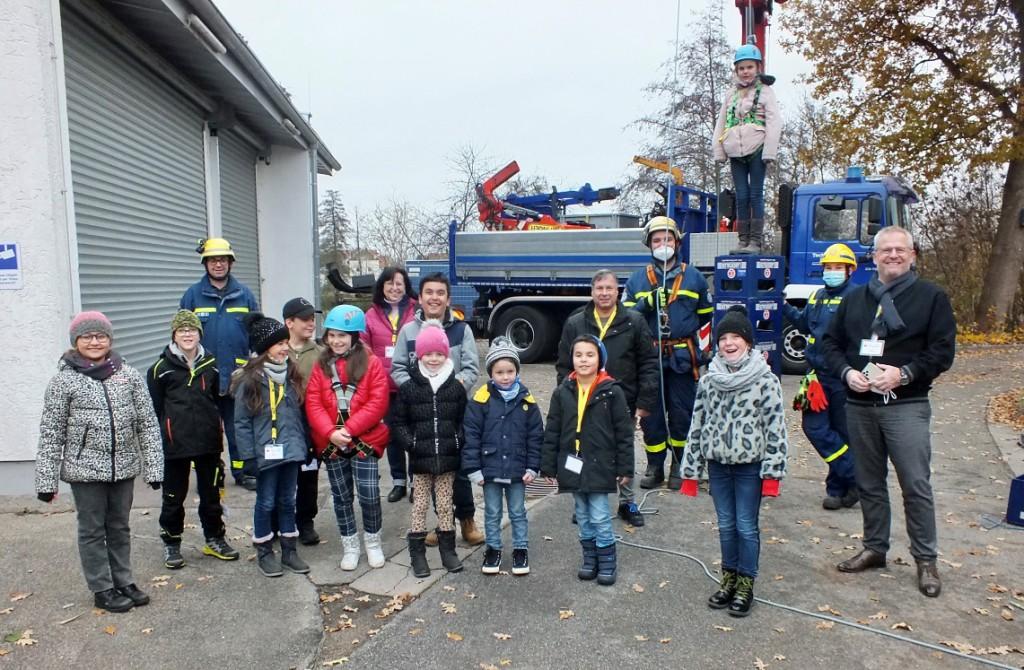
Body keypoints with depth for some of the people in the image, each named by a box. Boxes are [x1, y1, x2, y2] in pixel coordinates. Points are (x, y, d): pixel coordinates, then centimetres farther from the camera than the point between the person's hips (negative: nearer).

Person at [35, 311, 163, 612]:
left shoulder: (129, 375, -1)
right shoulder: (63, 380, -7)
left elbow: (147, 423, 0)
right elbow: (51, 433, -5)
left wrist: (154, 467, -3)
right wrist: (46, 480, -6)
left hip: (123, 467, 3)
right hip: (85, 469, -2)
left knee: (120, 527, 16)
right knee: (92, 530, 10)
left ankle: (123, 581, 31)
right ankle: (102, 590, 24)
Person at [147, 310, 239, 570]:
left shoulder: (211, 365, 6)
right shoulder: (161, 368, -4)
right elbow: (155, 409, -3)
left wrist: (218, 434, 11)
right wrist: (159, 441, -7)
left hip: (208, 442, 3)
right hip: (175, 444, -3)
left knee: (211, 493, 13)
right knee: (174, 496, 8)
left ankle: (214, 539, 28)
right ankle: (171, 544, 23)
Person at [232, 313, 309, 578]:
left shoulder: (291, 374, 5)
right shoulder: (249, 379, -11)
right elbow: (241, 422, -10)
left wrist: (302, 444, 9)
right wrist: (248, 456, -13)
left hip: (291, 450, 5)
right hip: (266, 453, -5)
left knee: (287, 501, 15)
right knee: (266, 503, 9)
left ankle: (289, 550, 27)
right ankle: (264, 552, 25)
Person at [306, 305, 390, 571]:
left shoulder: (371, 363, -5)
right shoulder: (321, 365, 4)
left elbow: (377, 403, -11)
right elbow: (313, 404, -2)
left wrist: (349, 429, -18)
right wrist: (330, 432, -17)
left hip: (364, 440, -3)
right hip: (331, 443, 3)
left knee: (369, 494, -4)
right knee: (341, 496, 12)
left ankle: (372, 542, 19)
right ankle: (349, 545, 28)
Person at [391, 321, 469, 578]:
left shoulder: (456, 388, 2)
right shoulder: (408, 388, -2)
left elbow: (464, 420, 8)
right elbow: (397, 421, 2)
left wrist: (459, 442, -5)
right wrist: (410, 443, -10)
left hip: (448, 458, 1)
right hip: (420, 459, -1)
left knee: (445, 506, 11)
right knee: (420, 506, 8)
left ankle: (448, 550, 24)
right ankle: (417, 554, 18)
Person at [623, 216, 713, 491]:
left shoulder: (693, 277, 9)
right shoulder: (638, 279, 9)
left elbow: (705, 314, 17)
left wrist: (682, 327, 4)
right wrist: (645, 303, -12)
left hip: (683, 357, 0)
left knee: (682, 414, 5)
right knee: (651, 414, 5)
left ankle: (680, 467, 19)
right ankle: (654, 467, 17)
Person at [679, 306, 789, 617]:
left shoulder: (765, 379, -9)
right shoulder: (708, 380, 2)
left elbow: (776, 427, -9)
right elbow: (697, 424, 6)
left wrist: (772, 471, -13)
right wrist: (690, 469, 6)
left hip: (750, 465, -3)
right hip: (718, 464, 4)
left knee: (746, 526, 5)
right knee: (725, 525, 14)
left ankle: (746, 584, 22)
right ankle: (729, 578, 30)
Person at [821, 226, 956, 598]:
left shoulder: (931, 297, 1)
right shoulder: (855, 298, 12)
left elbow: (943, 351, -5)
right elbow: (831, 342, 12)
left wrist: (904, 374, -18)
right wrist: (846, 372, -6)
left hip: (907, 406, -4)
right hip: (859, 404, 4)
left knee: (916, 484, -3)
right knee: (869, 483, 13)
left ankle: (926, 560, 12)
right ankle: (874, 548, 27)